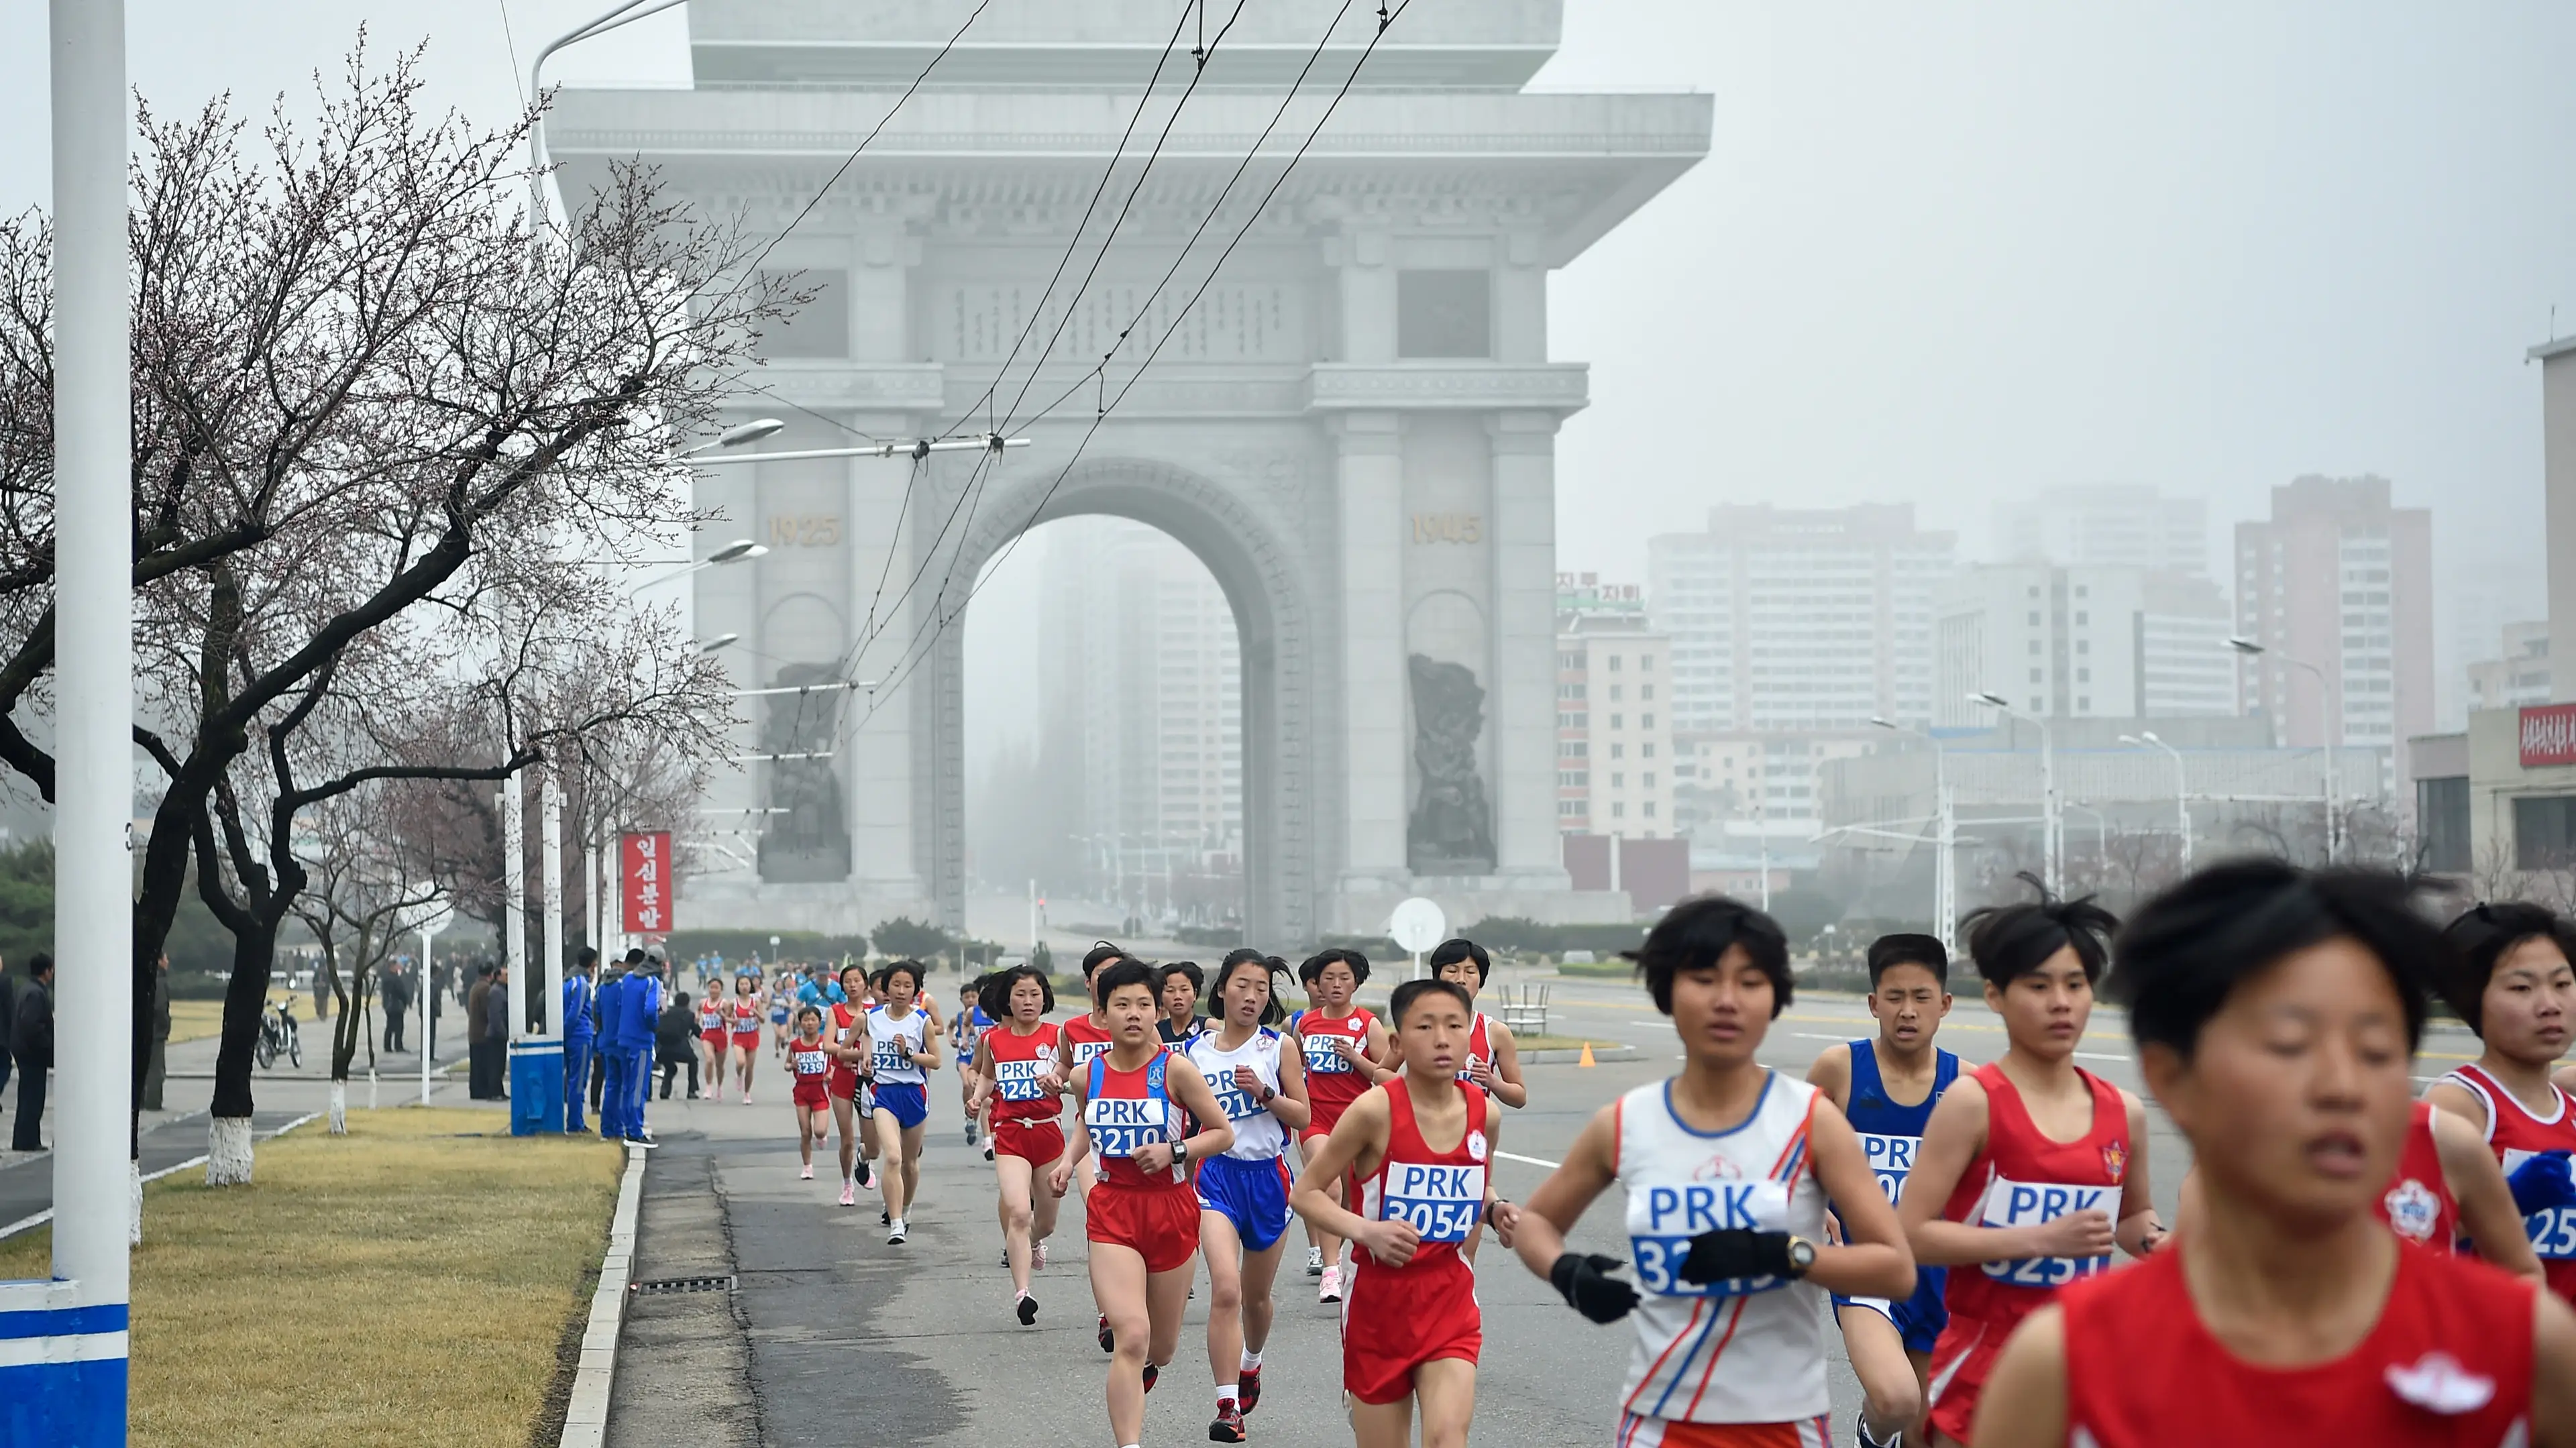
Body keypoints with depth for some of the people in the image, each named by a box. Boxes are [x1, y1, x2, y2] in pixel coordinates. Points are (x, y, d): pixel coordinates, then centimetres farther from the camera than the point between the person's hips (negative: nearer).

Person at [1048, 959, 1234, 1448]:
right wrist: (1070, 1161, 3)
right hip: (1112, 1211, 0)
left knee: (1160, 1348, 15)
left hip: (1171, 1210, 0)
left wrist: (1175, 1151, -19)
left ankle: (1137, 1380, 53)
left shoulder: (1175, 1070, -11)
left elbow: (1223, 1132, -4)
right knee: (1131, 1336, -19)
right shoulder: (1088, 1076, -2)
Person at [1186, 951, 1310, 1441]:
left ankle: (1251, 1363, 48)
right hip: (1217, 1174, -1)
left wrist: (1265, 1092, -17)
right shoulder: (1196, 1051, 1)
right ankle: (1228, 1407, -18)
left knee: (1256, 1295, 17)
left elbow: (1303, 1116, -2)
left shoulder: (1279, 1047, -1)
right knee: (1225, 1291, -19)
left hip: (1267, 1176, 1)